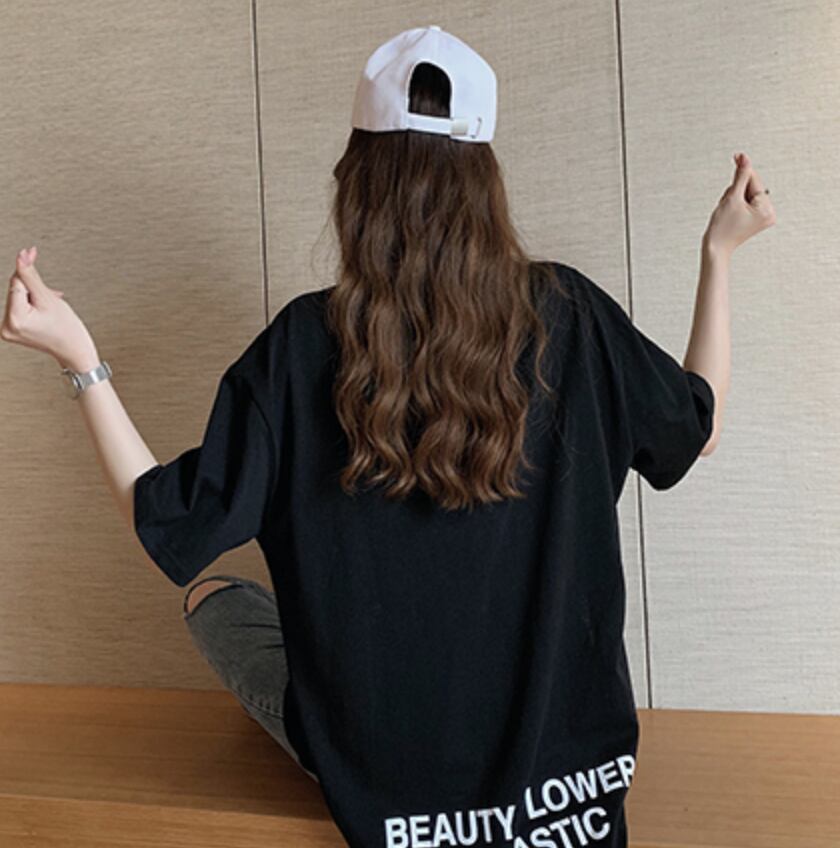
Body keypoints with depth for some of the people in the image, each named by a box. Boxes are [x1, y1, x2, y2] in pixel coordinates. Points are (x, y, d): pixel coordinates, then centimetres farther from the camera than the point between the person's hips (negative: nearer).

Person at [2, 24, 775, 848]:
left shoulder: (304, 345, -21)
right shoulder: (563, 313, -15)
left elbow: (175, 528, -14)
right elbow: (697, 427, 0)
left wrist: (78, 357, -12)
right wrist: (720, 251, 7)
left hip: (373, 763, -2)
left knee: (214, 593, 23)